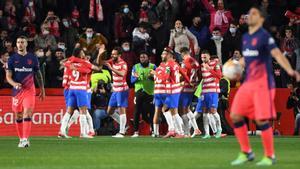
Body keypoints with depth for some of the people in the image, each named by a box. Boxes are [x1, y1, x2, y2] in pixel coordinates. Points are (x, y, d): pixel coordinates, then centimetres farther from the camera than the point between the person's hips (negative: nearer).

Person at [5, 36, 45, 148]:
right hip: (17, 90, 2)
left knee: (27, 113, -16)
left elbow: (38, 75, 13)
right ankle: (21, 139, 21)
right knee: (18, 116, 8)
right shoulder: (12, 59, 4)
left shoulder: (33, 58, 5)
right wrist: (14, 84, -21)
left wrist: (42, 90, 13)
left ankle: (25, 139, -22)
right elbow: (8, 76, 0)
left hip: (29, 90, -2)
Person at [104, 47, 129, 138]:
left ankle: (121, 132, -7)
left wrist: (111, 68, -35)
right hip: (115, 90, 8)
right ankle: (123, 126, 22)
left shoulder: (123, 64, -14)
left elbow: (122, 74, -31)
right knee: (110, 111, 10)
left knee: (122, 110, -8)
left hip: (122, 90, -8)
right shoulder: (112, 62, 8)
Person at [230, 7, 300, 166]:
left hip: (262, 84, -7)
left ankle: (269, 156, 6)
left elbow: (278, 55, -23)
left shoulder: (265, 36, -10)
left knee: (262, 120, -8)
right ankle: (246, 153, 12)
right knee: (235, 116, 1)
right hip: (248, 83, 7)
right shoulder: (245, 37, 12)